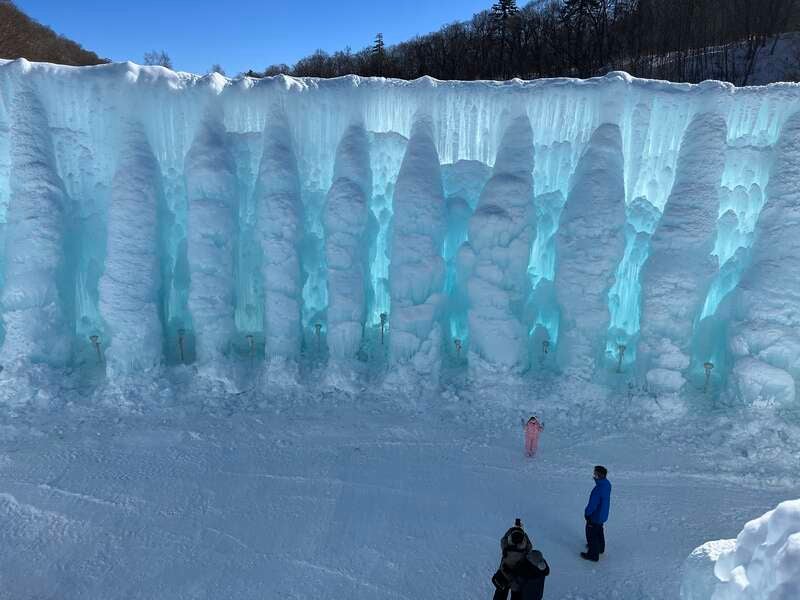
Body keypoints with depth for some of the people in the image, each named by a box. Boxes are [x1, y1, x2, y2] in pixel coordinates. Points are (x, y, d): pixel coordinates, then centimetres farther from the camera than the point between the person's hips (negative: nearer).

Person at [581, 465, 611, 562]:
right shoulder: (607, 484, -9)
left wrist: (587, 513, -12)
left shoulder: (598, 489, -37)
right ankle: (600, 548, 50)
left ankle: (593, 554, 25)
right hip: (603, 514, 9)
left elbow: (592, 504, -27)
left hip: (595, 516, -9)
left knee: (591, 534, 11)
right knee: (599, 531, 29)